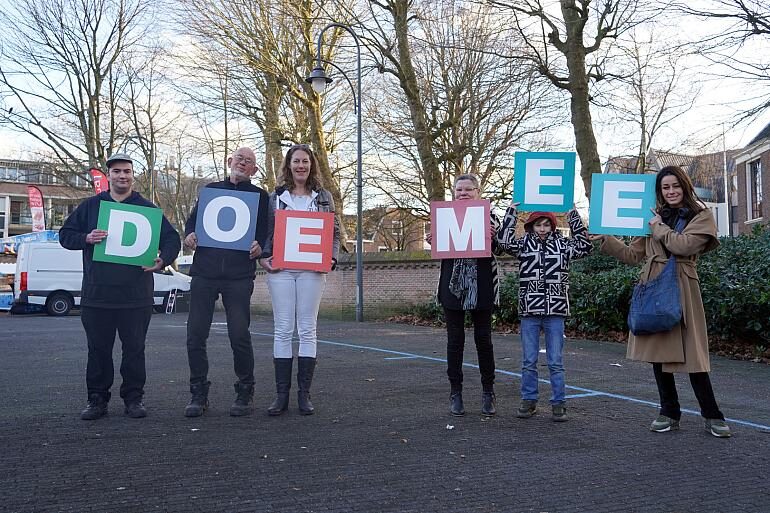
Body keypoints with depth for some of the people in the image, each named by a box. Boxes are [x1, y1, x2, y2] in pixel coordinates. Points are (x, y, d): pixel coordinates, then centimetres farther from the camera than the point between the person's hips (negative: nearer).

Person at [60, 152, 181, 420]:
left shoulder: (147, 209, 7)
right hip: (96, 293, 1)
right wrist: (86, 239, -10)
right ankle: (97, 399, 16)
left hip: (136, 295, -1)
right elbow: (65, 235, 11)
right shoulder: (91, 206, 10)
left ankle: (134, 398, 15)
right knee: (98, 349, 6)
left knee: (134, 348, 4)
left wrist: (163, 260, -14)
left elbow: (171, 238, 6)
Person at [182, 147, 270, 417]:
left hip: (239, 274, -2)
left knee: (240, 336, -5)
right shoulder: (211, 189, 19)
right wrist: (190, 234, -3)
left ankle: (245, 393, 12)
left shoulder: (259, 196, 12)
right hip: (204, 270, 2)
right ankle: (199, 393, 12)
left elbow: (265, 232, 8)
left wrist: (259, 246, -14)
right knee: (195, 335, -1)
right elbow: (192, 218, 19)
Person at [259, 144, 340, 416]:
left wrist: (331, 258, -5)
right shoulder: (275, 197, 10)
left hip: (311, 270, 0)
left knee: (308, 330, 1)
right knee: (283, 330, 0)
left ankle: (304, 394, 7)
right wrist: (263, 256, -6)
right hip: (280, 269, 0)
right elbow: (264, 230, 10)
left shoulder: (323, 197, 11)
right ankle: (281, 394, 5)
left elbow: (335, 232, 10)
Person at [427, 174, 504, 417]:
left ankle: (488, 393, 18)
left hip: (482, 287, -1)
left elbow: (500, 250, -1)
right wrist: (433, 242, -7)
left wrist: (493, 237, -20)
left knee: (483, 338, 6)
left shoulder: (489, 215, 2)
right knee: (455, 339, 5)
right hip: (453, 285, 1)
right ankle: (455, 393, 14)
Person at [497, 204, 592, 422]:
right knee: (528, 361, 8)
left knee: (556, 362, 5)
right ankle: (529, 401, 19)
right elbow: (505, 240, -9)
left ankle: (558, 404, 13)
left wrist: (574, 216, -3)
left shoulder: (562, 244, 7)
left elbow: (584, 247, -1)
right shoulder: (524, 244, 6)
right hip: (529, 312, 1)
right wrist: (511, 211, -9)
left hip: (555, 312, 0)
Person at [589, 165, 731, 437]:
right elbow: (633, 255, 17)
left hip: (681, 289, -4)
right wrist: (605, 239, 9)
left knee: (691, 352, -7)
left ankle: (712, 417, 5)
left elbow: (683, 245, -13)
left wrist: (658, 227, -2)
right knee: (658, 352, 6)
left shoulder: (701, 216, 4)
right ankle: (669, 414, 16)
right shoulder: (653, 217, 16)